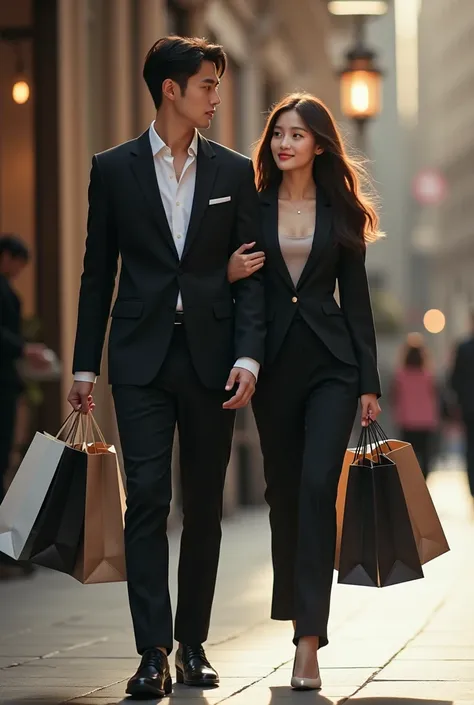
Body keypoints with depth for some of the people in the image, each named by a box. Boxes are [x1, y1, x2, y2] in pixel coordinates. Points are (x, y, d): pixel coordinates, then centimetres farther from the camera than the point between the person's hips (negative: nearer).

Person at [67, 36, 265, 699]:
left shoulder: (234, 171, 8)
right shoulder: (114, 169, 5)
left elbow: (252, 271, 5)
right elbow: (98, 273, 7)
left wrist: (248, 356, -7)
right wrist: (85, 365, 4)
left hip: (210, 357, 2)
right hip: (142, 354, -2)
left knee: (204, 507, 6)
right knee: (147, 499, -9)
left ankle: (193, 645, 17)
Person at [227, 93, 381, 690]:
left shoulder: (342, 212, 5)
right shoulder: (253, 208, 5)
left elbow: (355, 298, 5)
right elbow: (233, 280, 11)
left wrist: (369, 382, 2)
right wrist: (230, 274, -13)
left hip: (331, 361, -2)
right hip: (274, 363, 2)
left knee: (317, 487, -15)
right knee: (283, 492, 9)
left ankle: (308, 638, -18)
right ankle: (301, 615, 26)